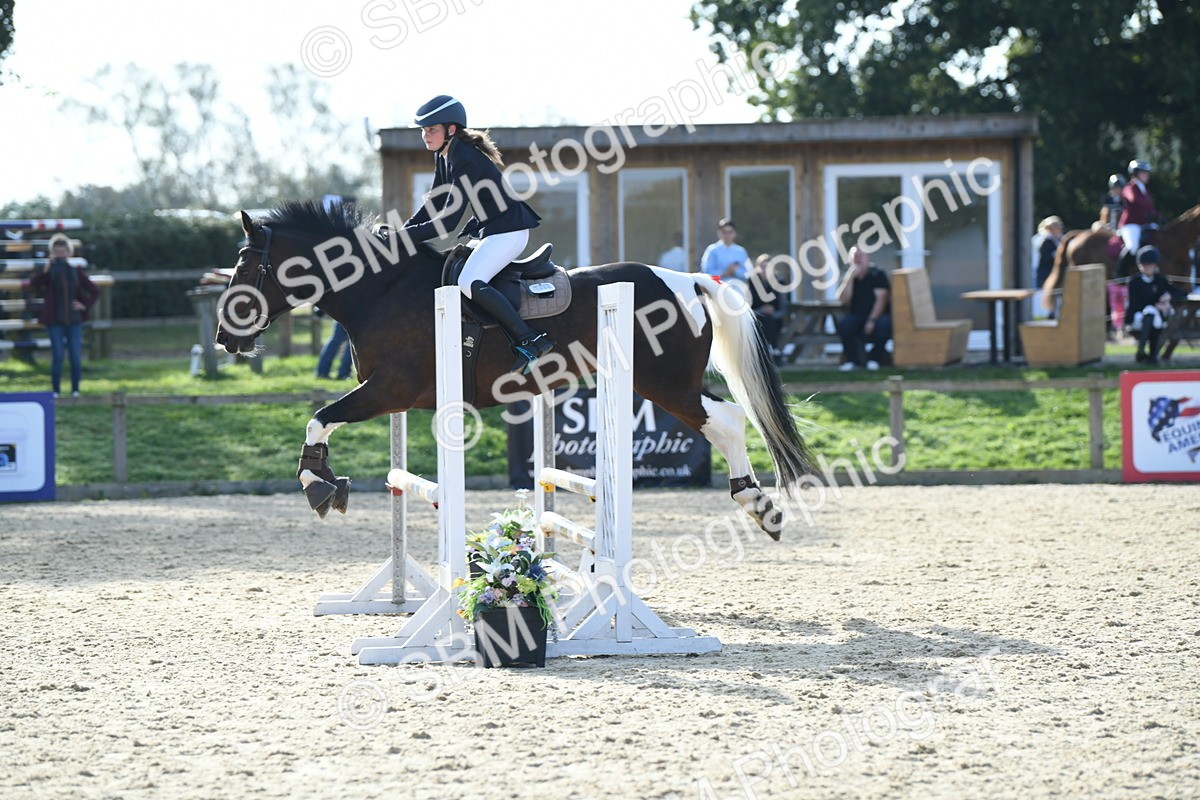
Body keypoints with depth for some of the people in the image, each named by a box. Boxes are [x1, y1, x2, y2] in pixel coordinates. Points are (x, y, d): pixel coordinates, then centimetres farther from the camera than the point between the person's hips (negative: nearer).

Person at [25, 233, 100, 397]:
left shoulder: (76, 271, 5)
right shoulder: (49, 271, -1)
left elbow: (95, 291, 12)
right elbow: (33, 282, -21)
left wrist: (85, 305, 0)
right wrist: (48, 266, -21)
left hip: (74, 320, 2)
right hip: (55, 320, -2)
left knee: (76, 357, -1)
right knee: (57, 357, -6)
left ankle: (75, 390, 12)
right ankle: (55, 390, 5)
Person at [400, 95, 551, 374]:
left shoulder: (465, 161, -23)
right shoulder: (444, 155, 6)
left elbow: (448, 220, -25)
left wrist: (407, 235, -22)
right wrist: (406, 228, 1)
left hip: (508, 231, -11)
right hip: (487, 230, 11)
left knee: (470, 283, -27)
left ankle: (531, 342, -24)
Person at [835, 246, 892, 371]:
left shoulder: (878, 275, -4)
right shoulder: (848, 278, 5)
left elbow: (881, 298, -14)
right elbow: (843, 300, -9)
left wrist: (872, 320, -26)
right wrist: (850, 278, -18)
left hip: (877, 315, -2)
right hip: (856, 316, 2)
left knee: (884, 323, -36)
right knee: (843, 322, -30)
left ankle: (874, 358, -14)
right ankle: (852, 359, -18)